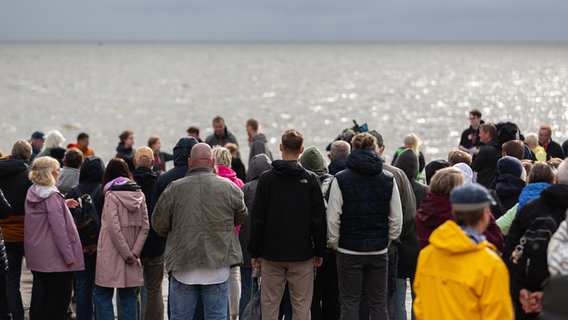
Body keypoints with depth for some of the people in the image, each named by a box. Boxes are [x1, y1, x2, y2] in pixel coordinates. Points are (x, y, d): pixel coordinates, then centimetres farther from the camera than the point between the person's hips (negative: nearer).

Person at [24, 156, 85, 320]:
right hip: (54, 257, -8)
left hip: (35, 255, 8)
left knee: (39, 294, 16)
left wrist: (63, 204, 19)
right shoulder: (52, 196, -18)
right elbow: (59, 229, -20)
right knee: (59, 296, 1)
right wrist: (69, 256, -16)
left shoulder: (31, 193, 7)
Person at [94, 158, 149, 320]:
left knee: (102, 295, 2)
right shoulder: (139, 194, 6)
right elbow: (145, 226, 2)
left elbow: (114, 228, -16)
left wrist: (127, 254, -12)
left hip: (111, 256, -5)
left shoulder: (111, 195, -8)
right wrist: (134, 252, -2)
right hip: (131, 256, 5)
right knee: (128, 297, 10)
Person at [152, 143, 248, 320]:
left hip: (182, 266, 0)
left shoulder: (174, 188, -4)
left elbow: (159, 225, 3)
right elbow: (241, 217, 12)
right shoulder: (229, 188, -2)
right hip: (218, 265, 0)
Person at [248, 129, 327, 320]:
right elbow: (319, 219, -1)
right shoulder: (310, 179, -3)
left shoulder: (266, 179, -3)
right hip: (302, 255, 0)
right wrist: (319, 252, 8)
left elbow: (257, 218, -2)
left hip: (271, 254, 0)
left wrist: (255, 253, 6)